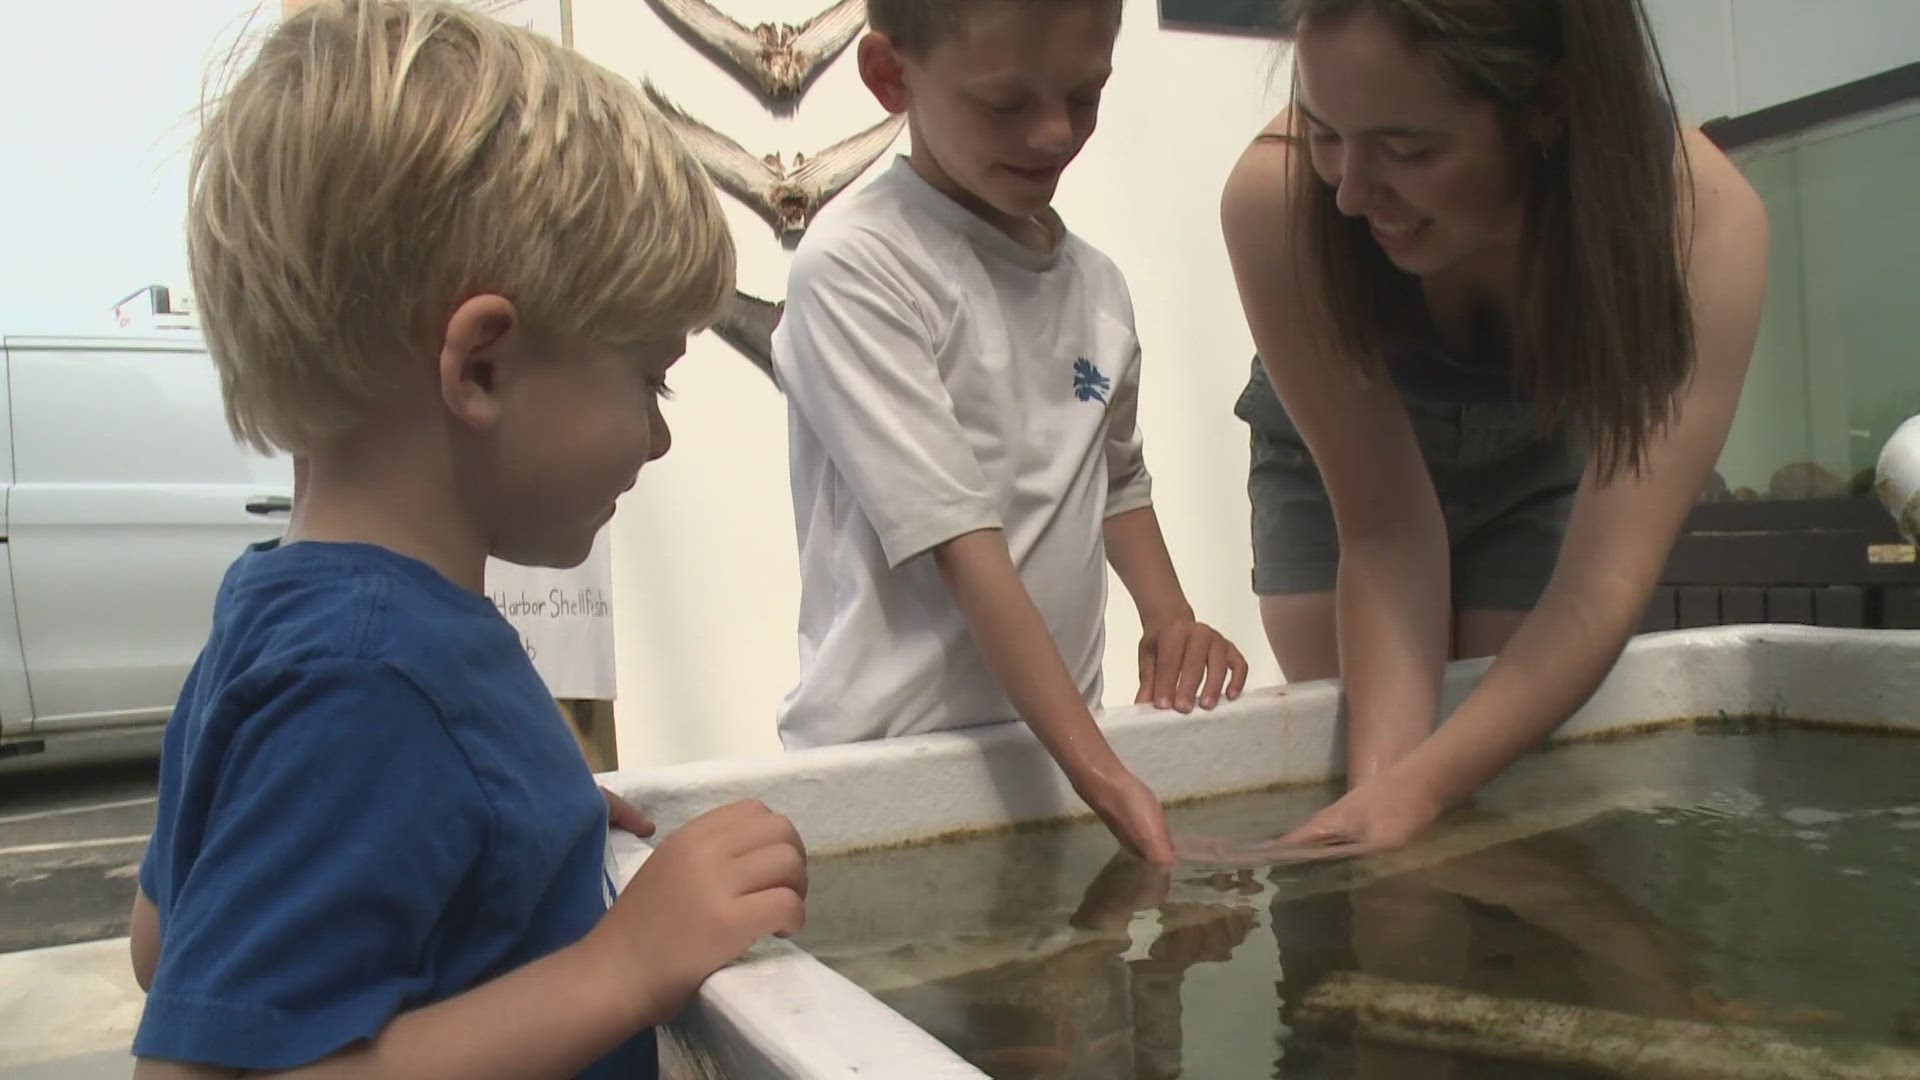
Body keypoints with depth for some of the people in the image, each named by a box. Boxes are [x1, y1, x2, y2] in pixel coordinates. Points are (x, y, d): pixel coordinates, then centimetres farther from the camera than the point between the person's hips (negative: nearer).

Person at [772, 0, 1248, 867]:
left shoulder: (1098, 284, 7)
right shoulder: (853, 265, -14)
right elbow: (961, 548, -20)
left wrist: (1169, 618, 4)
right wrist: (1099, 772, -22)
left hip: (1059, 742, 6)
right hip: (882, 758, -5)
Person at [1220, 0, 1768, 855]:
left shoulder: (1702, 220, -34)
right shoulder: (1276, 198, -36)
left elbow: (1603, 580, -37)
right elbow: (1384, 533, -31)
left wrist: (1412, 793, -48)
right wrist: (1379, 781, -42)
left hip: (1540, 466, 1)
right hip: (1336, 467, 0)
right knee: (1348, 755, -8)